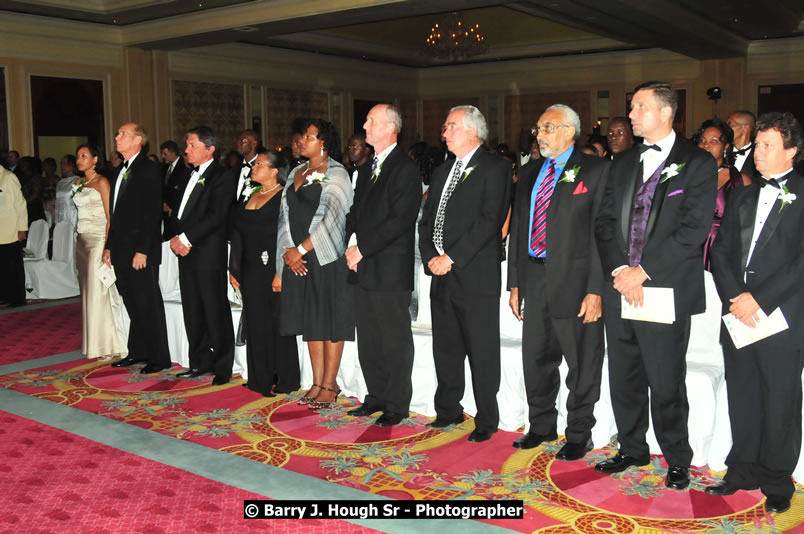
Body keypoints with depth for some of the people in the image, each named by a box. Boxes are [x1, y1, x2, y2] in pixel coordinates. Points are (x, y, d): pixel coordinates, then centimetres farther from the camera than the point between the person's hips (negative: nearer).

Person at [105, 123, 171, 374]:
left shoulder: (149, 169, -10)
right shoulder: (121, 170, 16)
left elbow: (152, 213, -16)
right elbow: (115, 213, 19)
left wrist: (142, 250, -19)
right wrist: (109, 246, 15)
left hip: (141, 252, -8)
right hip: (121, 250, 8)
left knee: (149, 305, -1)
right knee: (133, 304, 14)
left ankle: (159, 357, 7)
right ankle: (138, 352, 24)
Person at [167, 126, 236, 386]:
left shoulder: (221, 177, -8)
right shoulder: (189, 175, 18)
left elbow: (215, 217, -17)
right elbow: (176, 212, 16)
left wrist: (186, 238, -16)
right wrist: (174, 237, -2)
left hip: (208, 254, -8)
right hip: (186, 253, 8)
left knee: (216, 311, -3)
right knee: (192, 311, 12)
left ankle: (223, 367, 6)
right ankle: (200, 362, 24)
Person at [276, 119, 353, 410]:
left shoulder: (335, 175, -6)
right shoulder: (296, 173, 15)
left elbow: (330, 219, -14)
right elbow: (285, 216, 12)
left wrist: (300, 250, -14)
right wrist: (289, 253, 0)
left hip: (326, 258, -7)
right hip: (297, 259, 7)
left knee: (330, 320, 0)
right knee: (310, 321, 10)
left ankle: (329, 385, 8)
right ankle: (318, 383, 18)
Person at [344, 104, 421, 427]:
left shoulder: (405, 169, -10)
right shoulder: (367, 168, 17)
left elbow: (400, 220, -18)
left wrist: (362, 249, -15)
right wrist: (352, 245, 1)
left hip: (391, 269, -8)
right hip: (363, 267, 8)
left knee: (395, 340, 1)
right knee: (368, 339, 14)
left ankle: (396, 405, 12)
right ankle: (377, 397, 27)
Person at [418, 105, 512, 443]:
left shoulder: (494, 168, -5)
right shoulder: (442, 171, 19)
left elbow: (489, 221, -15)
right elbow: (427, 220, 17)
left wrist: (452, 257, -16)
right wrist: (430, 257, 0)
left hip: (476, 275, -7)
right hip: (442, 275, 7)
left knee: (482, 352, 0)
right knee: (445, 348, 14)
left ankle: (486, 420, 11)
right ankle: (448, 411, 28)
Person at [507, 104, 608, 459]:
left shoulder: (595, 170, -5)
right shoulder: (530, 174, 15)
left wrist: (596, 289, -17)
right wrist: (515, 283, 11)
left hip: (574, 280, -6)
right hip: (534, 279, 6)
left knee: (582, 364, 5)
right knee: (536, 359, 15)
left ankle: (579, 436, 20)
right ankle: (541, 426, 32)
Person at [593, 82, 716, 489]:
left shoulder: (698, 163, -2)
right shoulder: (622, 164, 14)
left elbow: (694, 229, -11)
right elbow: (605, 222, 9)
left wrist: (643, 271, -15)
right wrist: (619, 270, -7)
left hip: (666, 290, -5)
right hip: (619, 288, 5)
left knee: (665, 382, 2)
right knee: (623, 377, 13)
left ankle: (677, 460, 20)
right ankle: (632, 449, 29)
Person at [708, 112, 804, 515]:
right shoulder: (742, 197, 15)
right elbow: (720, 251, 9)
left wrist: (758, 299, -15)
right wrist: (735, 296, -6)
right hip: (738, 313, 5)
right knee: (742, 401, 12)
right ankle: (743, 471, 26)